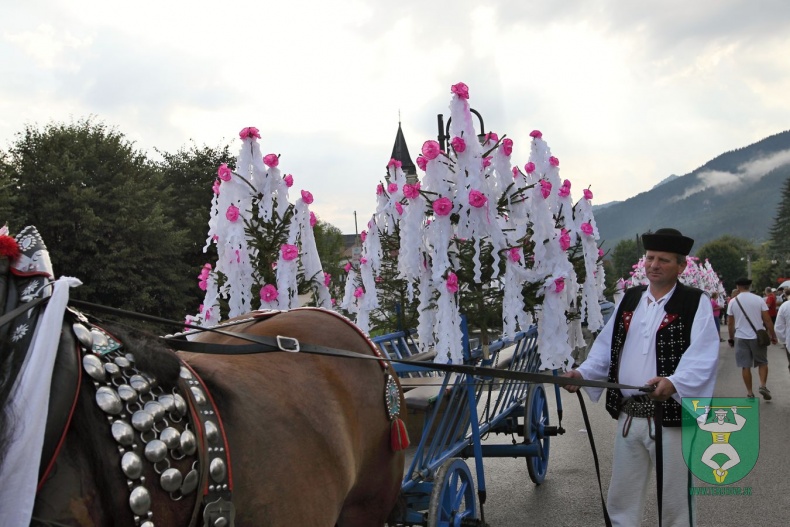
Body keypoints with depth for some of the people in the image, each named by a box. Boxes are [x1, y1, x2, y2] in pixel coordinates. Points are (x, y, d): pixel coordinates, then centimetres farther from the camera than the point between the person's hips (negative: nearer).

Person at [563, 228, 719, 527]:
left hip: (672, 418, -5)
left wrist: (674, 383, -35)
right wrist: (583, 373, -3)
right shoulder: (629, 299, 12)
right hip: (628, 417, 5)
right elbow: (606, 347, 14)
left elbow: (702, 358, -18)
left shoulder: (696, 303, -6)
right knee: (621, 502, 15)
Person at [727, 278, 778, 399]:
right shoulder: (758, 299, -3)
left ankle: (749, 392, 9)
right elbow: (767, 320, -4)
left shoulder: (733, 302, -1)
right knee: (762, 363, 15)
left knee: (745, 366, 6)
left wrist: (731, 338, 16)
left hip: (741, 338, 0)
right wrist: (773, 335, 5)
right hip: (757, 337, 0)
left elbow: (730, 323, 4)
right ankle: (763, 385, -2)